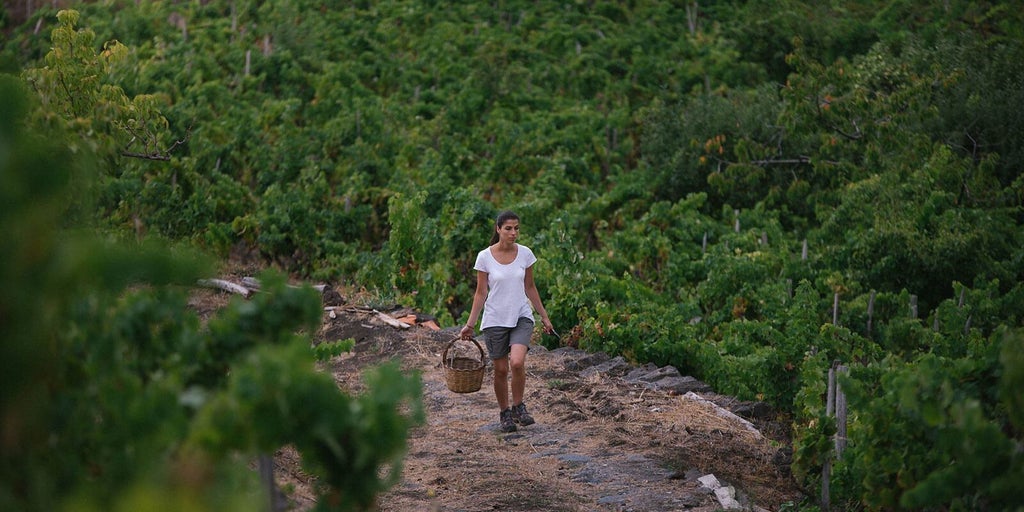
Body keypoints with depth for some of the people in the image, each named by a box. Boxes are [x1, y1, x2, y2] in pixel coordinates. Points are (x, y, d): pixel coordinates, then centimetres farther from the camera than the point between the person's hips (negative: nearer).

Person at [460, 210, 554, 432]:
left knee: (517, 362, -21)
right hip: (495, 320, -1)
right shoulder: (485, 257, -7)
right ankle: (505, 413, 26)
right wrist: (470, 324, -2)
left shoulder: (525, 253, -1)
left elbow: (530, 288, 10)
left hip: (521, 317, 1)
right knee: (501, 370, 5)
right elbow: (481, 293, -1)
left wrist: (544, 316, 13)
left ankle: (518, 406, 1)